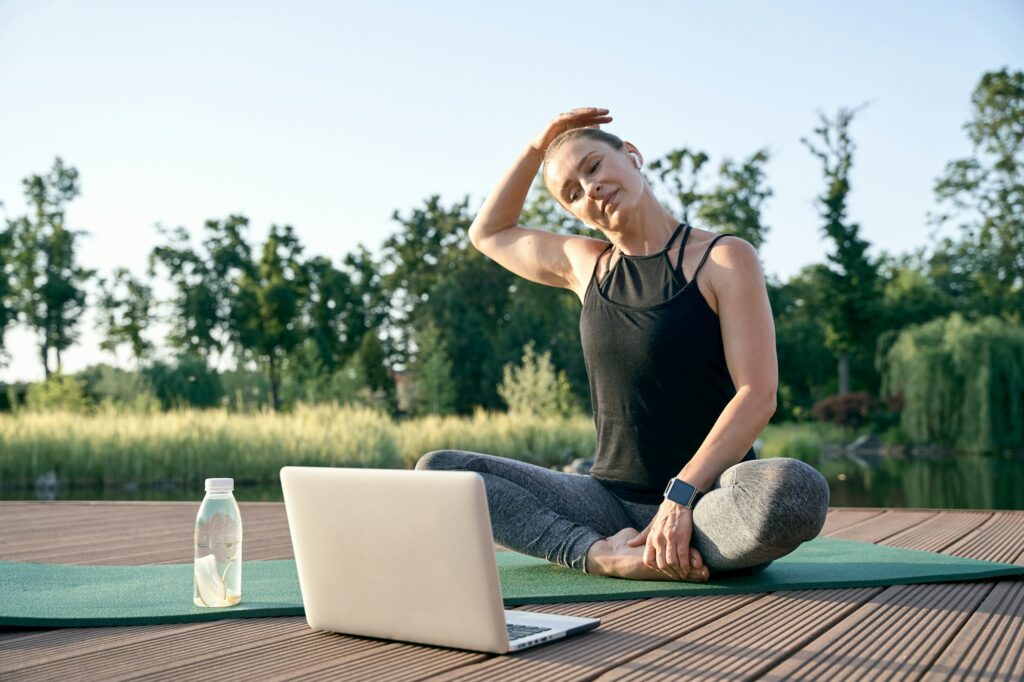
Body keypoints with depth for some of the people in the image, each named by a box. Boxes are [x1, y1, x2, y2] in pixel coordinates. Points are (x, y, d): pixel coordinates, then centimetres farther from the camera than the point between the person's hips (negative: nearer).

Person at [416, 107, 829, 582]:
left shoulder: (724, 259, -3)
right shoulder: (585, 265, 13)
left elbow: (757, 396, -11)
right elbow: (488, 233, 30)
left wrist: (681, 496, -22)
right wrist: (536, 148, 18)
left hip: (708, 495, -4)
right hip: (613, 501, 5)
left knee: (796, 491, -39)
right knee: (437, 469, -11)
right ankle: (603, 555, -24)